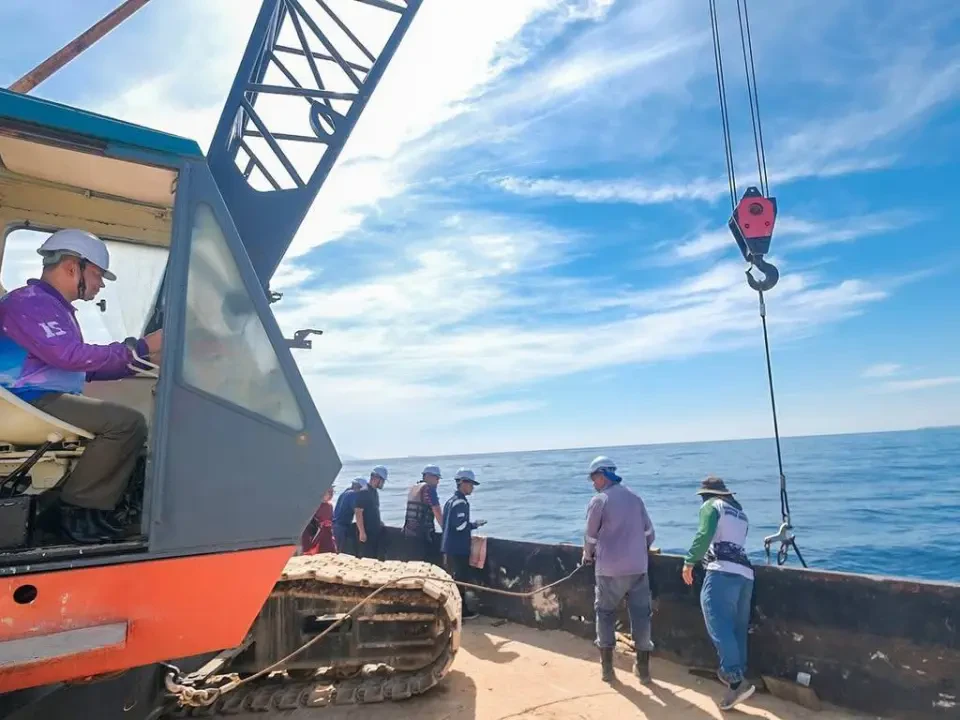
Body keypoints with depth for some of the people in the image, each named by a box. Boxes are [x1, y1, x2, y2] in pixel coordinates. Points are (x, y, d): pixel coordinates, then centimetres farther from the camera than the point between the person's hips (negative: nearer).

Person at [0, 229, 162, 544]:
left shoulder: (55, 308, 22)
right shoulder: (28, 302, -10)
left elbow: (83, 369, 22)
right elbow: (70, 356, -24)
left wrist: (143, 361, 12)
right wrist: (139, 347, -19)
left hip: (47, 400, 11)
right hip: (30, 403, -11)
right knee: (128, 422, -26)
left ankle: (97, 509, 0)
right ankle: (76, 508, -11)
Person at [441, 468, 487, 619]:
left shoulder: (451, 500, 14)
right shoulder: (461, 502, -17)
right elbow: (460, 525, -24)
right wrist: (475, 524, -9)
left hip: (450, 547, 10)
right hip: (458, 548, -10)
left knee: (452, 579, 16)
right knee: (461, 579, -1)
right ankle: (461, 611, 6)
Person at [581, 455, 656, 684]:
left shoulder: (599, 500, -8)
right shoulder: (634, 497, 7)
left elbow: (591, 536, -1)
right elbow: (649, 532, 11)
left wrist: (588, 556, 17)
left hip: (610, 569, -4)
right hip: (638, 567, 4)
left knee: (605, 613, 12)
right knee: (641, 614, 12)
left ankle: (607, 667, 16)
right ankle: (643, 667, 18)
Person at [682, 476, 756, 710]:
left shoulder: (711, 505, 5)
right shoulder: (741, 513, 28)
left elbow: (704, 535, -12)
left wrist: (689, 561, -7)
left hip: (723, 572, -8)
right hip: (745, 573, 8)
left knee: (719, 627, -12)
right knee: (737, 630, 12)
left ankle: (736, 680, -21)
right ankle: (736, 677, 16)